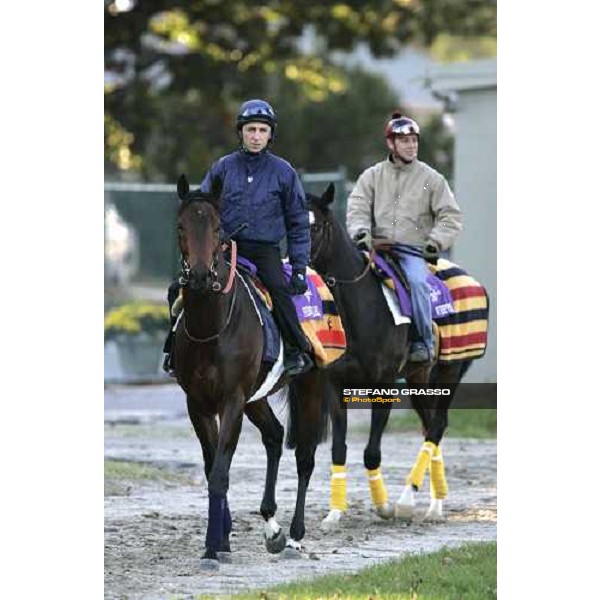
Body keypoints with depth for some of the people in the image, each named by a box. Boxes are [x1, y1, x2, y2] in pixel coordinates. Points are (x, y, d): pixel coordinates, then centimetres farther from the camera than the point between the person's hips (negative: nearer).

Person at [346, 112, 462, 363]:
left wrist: (436, 241, -8)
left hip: (413, 250, -2)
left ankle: (424, 342, -21)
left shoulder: (431, 178, 9)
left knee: (416, 280, -32)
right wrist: (361, 231, -15)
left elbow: (451, 217, 8)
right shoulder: (372, 176, 13)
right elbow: (357, 207, 5)